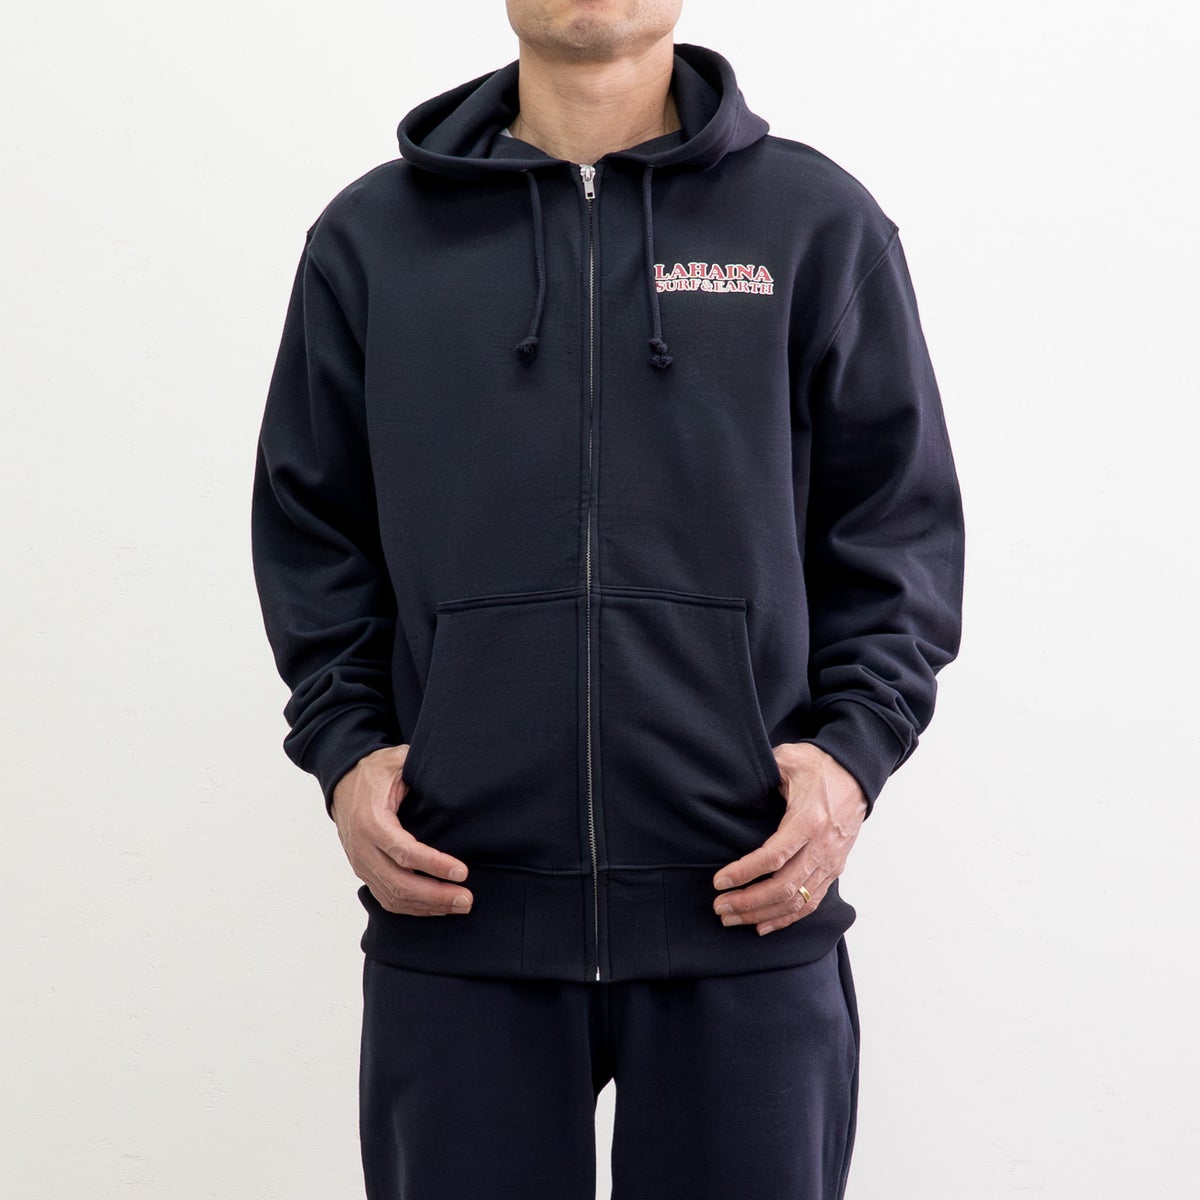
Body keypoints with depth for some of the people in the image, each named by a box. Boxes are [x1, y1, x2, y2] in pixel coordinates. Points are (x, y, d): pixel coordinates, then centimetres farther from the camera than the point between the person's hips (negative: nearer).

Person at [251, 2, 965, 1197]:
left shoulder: (818, 221, 6)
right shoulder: (370, 237, 9)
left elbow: (902, 526, 7)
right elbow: (309, 527, 13)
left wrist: (854, 751, -7)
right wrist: (343, 748, -1)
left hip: (748, 911, 0)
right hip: (456, 921, 1)